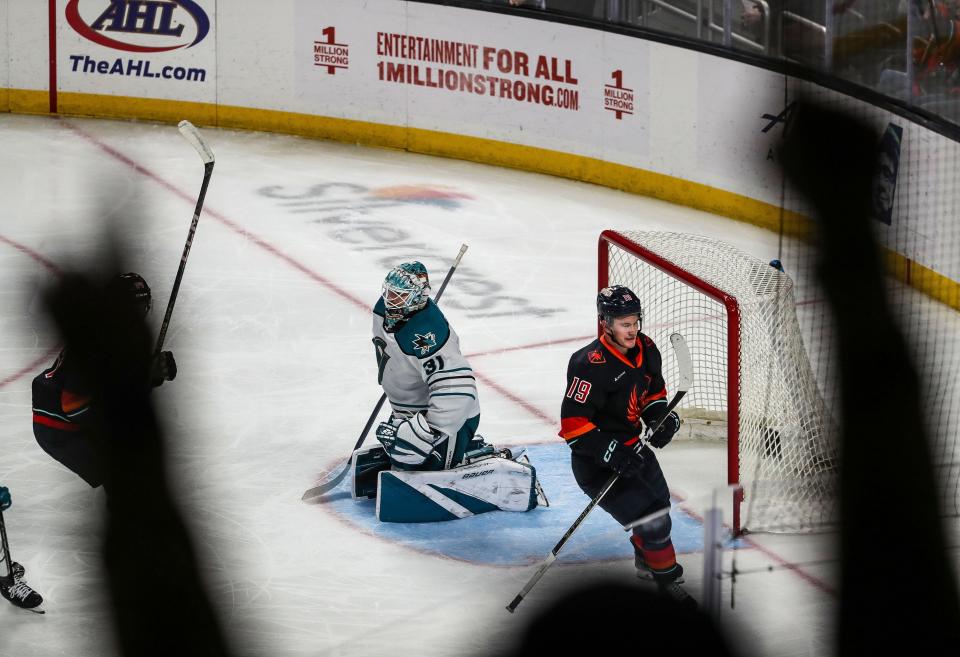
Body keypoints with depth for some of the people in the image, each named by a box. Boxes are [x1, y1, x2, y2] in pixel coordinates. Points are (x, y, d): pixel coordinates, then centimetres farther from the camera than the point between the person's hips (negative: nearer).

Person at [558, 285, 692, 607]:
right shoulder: (592, 365, -29)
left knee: (658, 499, 28)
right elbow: (573, 422, -28)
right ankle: (667, 578, 7)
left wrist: (661, 417, -5)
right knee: (651, 517, -14)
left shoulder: (646, 350, -3)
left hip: (630, 445, 9)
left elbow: (654, 390, 15)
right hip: (596, 460, -9)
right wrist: (610, 452, -33)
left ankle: (647, 560, 55)